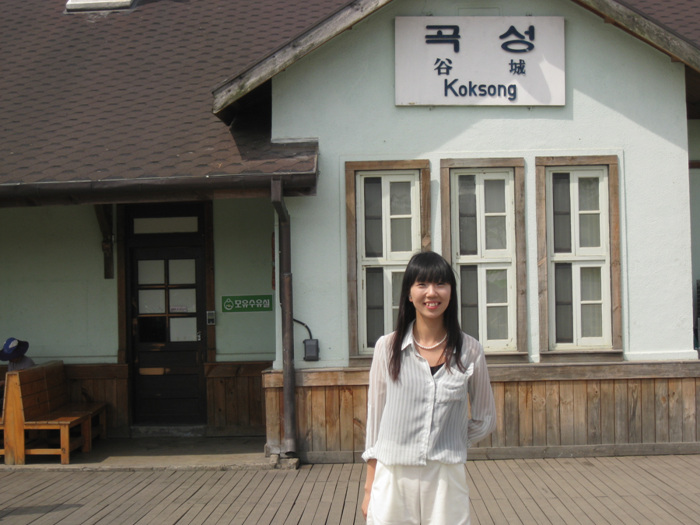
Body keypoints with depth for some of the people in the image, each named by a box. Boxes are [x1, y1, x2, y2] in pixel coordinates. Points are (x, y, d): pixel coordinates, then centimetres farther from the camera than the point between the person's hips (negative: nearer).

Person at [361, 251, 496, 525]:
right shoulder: (387, 347, 1)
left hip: (446, 479, 0)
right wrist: (369, 487, 5)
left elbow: (485, 420, 13)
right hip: (393, 478, 0)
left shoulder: (469, 351, 1)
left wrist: (448, 446, 4)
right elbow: (375, 416, 5)